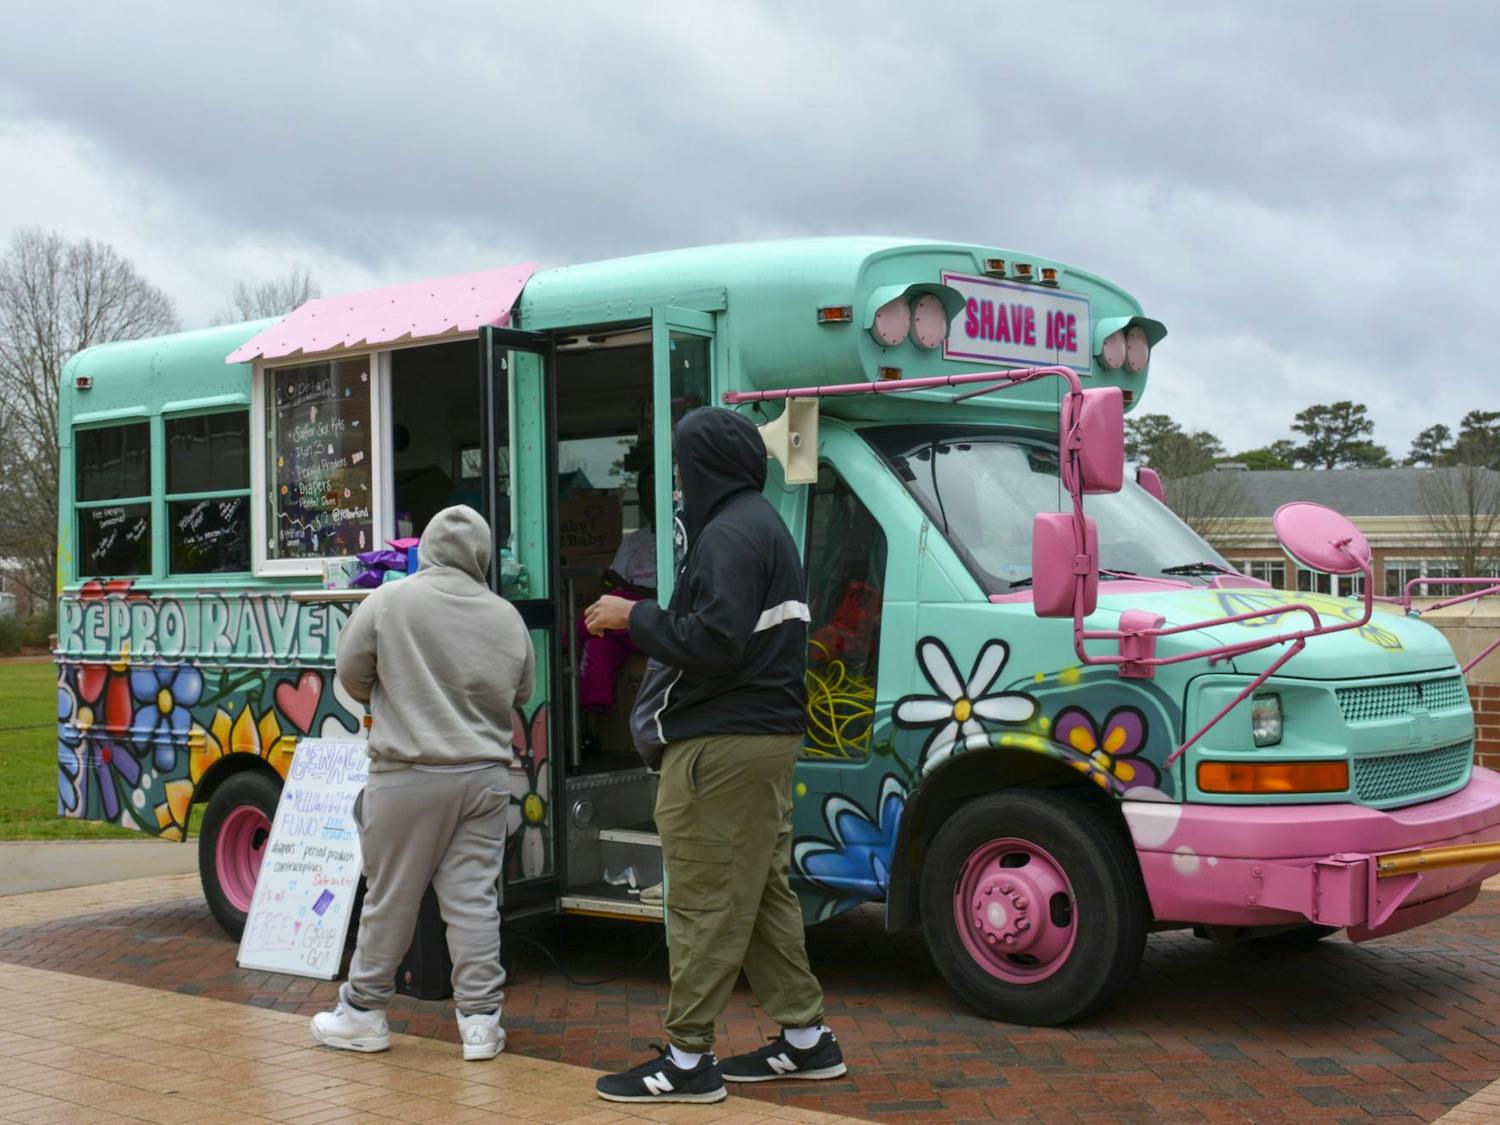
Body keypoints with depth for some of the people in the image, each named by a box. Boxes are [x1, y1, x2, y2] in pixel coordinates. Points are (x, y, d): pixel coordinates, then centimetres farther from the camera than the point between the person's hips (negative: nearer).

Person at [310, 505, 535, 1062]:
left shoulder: (390, 601, -7)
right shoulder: (507, 617, 3)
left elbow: (351, 672, 2)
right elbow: (522, 692, 13)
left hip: (408, 776, -3)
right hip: (484, 776, 3)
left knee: (390, 898, 7)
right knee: (474, 898, 6)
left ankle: (363, 1011, 20)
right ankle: (481, 1019, 8)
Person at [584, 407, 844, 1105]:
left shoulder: (729, 534, -15)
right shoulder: (765, 524, 18)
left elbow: (714, 641, -24)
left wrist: (634, 617, -12)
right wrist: (641, 620, 13)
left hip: (723, 746, -11)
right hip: (770, 733, 11)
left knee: (704, 903, -5)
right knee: (762, 891, 16)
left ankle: (688, 1060, 2)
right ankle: (805, 1040, 23)